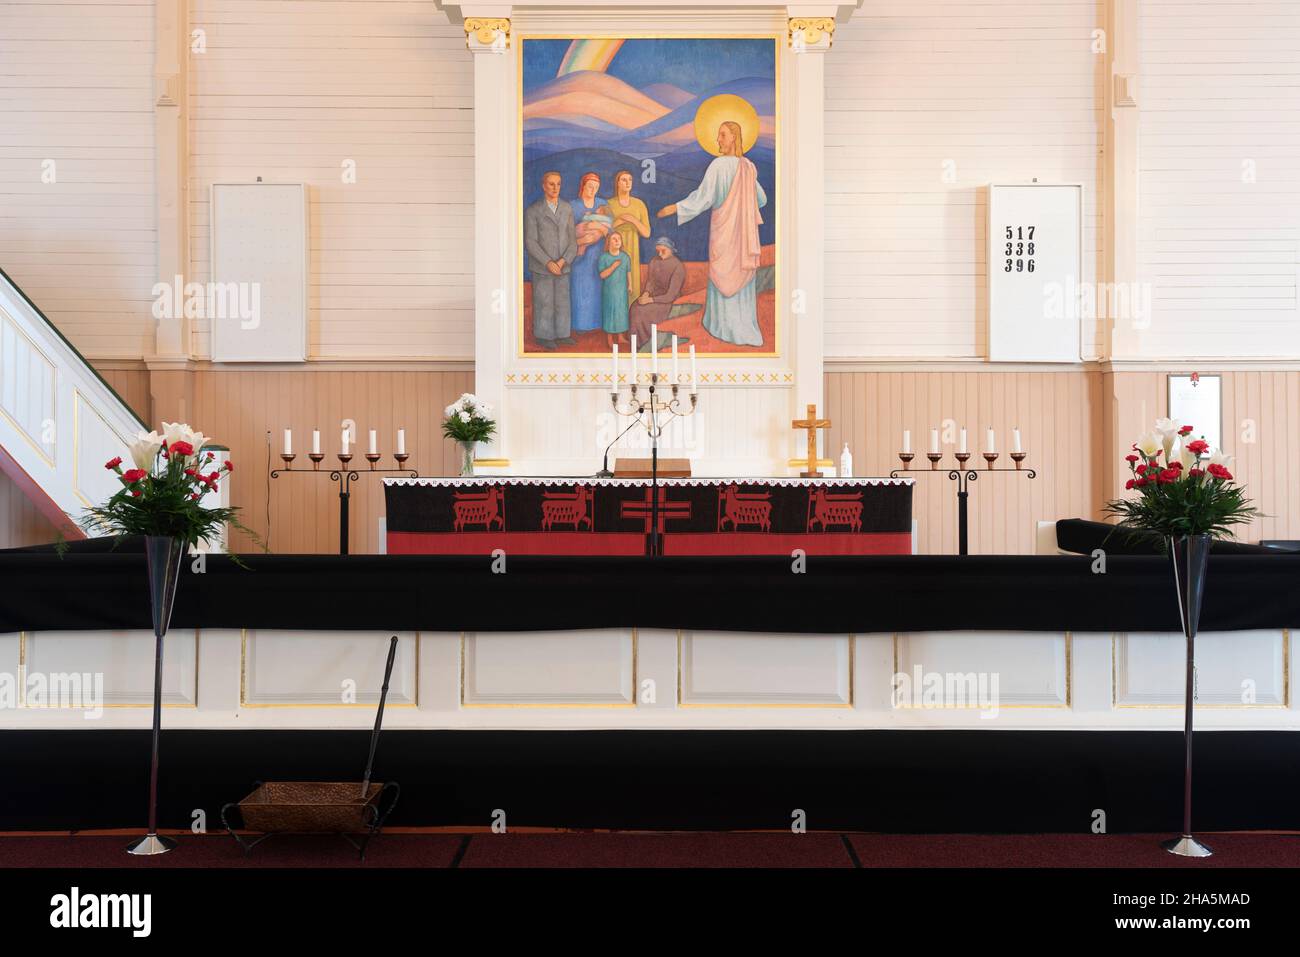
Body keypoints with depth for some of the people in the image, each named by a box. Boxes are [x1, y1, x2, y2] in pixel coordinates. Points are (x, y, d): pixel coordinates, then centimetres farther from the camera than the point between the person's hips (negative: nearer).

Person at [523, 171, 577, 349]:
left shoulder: (567, 209, 6)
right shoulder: (532, 211, -6)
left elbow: (572, 239, 5)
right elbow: (530, 242, -9)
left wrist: (563, 260, -11)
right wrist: (548, 263, -17)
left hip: (562, 267, 4)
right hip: (541, 267, -4)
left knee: (562, 302, 8)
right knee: (543, 303, 2)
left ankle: (561, 334, 19)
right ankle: (543, 336, 13)